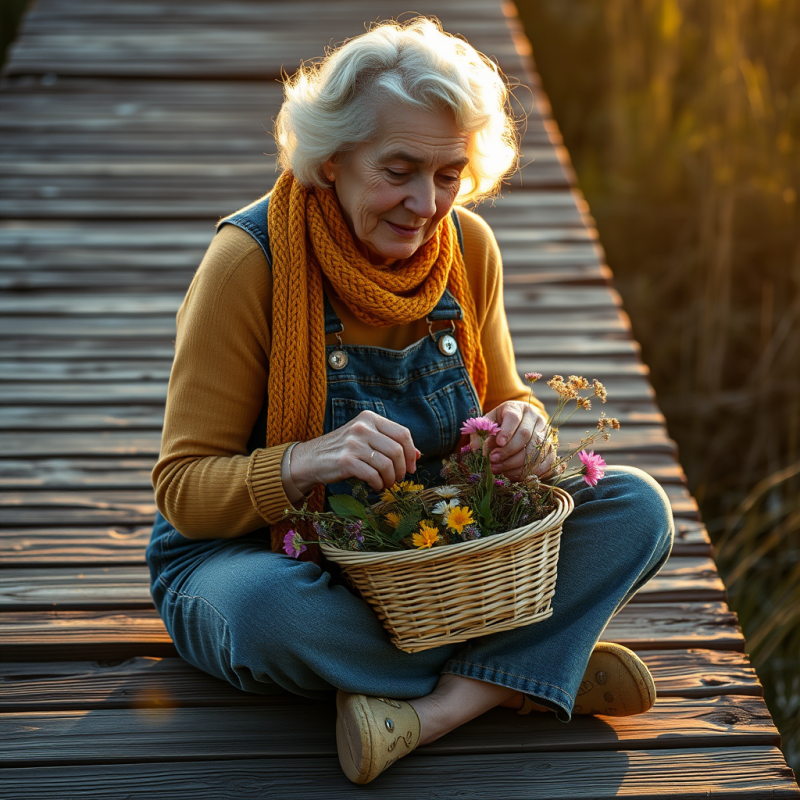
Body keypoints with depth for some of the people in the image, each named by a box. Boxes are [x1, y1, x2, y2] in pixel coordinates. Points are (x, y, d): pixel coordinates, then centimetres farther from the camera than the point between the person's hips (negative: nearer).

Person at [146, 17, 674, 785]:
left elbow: (504, 398, 9)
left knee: (638, 507, -14)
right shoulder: (253, 259, -20)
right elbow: (182, 488, -18)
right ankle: (525, 670, -18)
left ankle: (432, 707, -26)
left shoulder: (469, 247, -5)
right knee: (266, 609, -41)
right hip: (253, 554, -4)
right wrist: (306, 461, -38)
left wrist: (520, 428, -17)